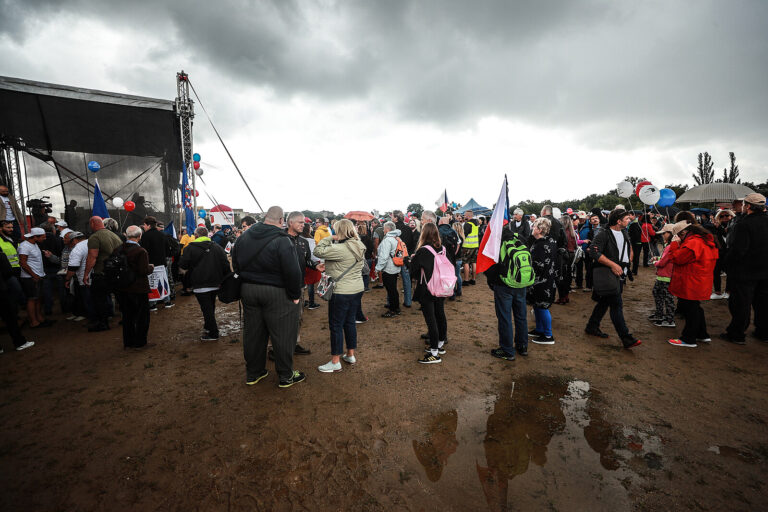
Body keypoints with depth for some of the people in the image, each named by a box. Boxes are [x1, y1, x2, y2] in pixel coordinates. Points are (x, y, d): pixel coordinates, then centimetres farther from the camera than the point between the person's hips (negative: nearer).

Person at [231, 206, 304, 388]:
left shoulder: (244, 236, 7)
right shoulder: (282, 240, -17)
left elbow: (236, 265, 14)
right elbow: (292, 271, -21)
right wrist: (295, 294, -10)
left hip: (247, 289, 7)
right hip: (277, 293, -7)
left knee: (252, 333, 17)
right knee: (282, 335, 5)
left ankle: (252, 373, 31)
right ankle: (286, 376, 17)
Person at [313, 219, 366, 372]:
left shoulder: (341, 249, -21)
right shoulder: (359, 247, 7)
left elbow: (318, 251, -19)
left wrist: (330, 238, -7)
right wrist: (334, 240, 5)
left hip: (341, 292, -9)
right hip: (357, 289, 9)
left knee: (336, 325, 3)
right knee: (350, 322, 19)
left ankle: (335, 362, 13)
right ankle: (350, 355, 31)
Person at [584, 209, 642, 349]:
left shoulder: (624, 233, 13)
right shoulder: (603, 234, -14)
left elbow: (629, 249, 32)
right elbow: (593, 252, -25)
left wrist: (628, 262, 18)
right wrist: (613, 265, -25)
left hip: (620, 274, 9)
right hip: (608, 274, -9)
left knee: (605, 302, 16)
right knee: (616, 305, -8)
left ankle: (592, 327, 29)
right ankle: (626, 338, -6)